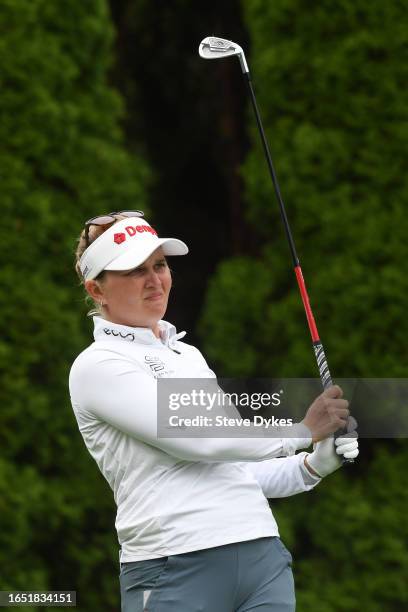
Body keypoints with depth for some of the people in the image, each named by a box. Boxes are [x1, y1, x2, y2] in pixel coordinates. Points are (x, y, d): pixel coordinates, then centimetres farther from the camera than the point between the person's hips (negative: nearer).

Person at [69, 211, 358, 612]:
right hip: (176, 573, -7)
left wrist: (312, 466, 7)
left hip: (263, 555, 7)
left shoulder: (188, 354, 21)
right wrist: (304, 429, -7)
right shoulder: (98, 365, -3)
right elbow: (197, 440, -14)